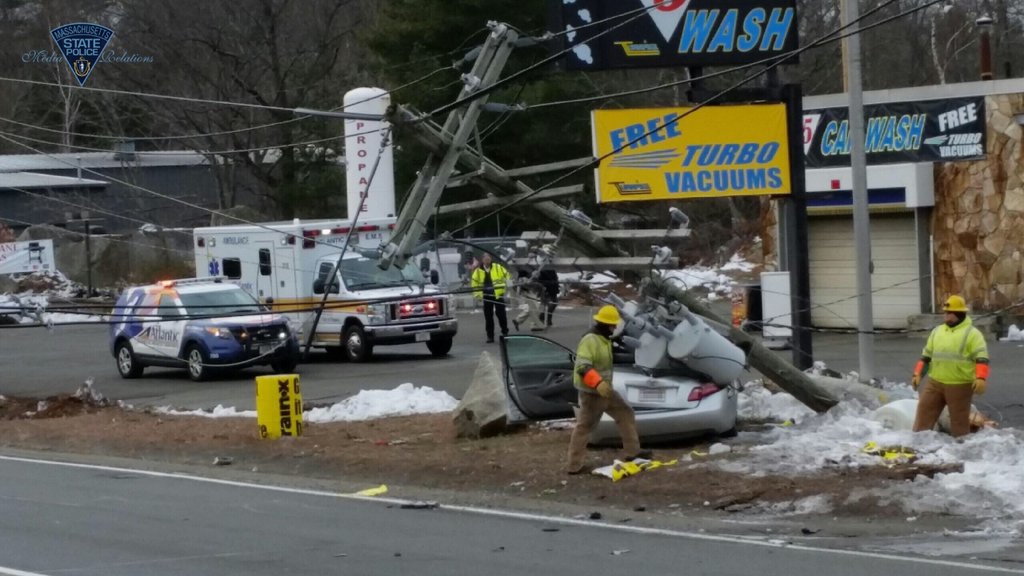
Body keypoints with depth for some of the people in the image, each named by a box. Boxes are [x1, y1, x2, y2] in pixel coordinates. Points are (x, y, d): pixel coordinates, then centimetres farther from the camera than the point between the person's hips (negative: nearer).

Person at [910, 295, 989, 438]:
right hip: (935, 383, 5)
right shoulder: (937, 331, 13)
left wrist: (980, 378, -28)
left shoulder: (972, 333, -6)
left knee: (959, 421, 4)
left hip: (960, 385, -5)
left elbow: (982, 358, -14)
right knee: (924, 413, 4)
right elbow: (926, 356, 20)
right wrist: (918, 374, 10)